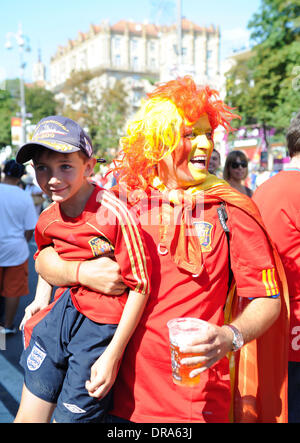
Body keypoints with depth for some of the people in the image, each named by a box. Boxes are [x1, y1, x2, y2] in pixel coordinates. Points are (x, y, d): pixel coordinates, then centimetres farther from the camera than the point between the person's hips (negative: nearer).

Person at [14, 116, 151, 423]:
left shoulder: (113, 214, -23)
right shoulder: (48, 219, -1)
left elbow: (141, 286, -19)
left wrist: (113, 354, -18)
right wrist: (41, 299, 14)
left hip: (102, 323, -6)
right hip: (62, 310, 6)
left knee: (69, 416, 6)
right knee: (29, 415, 14)